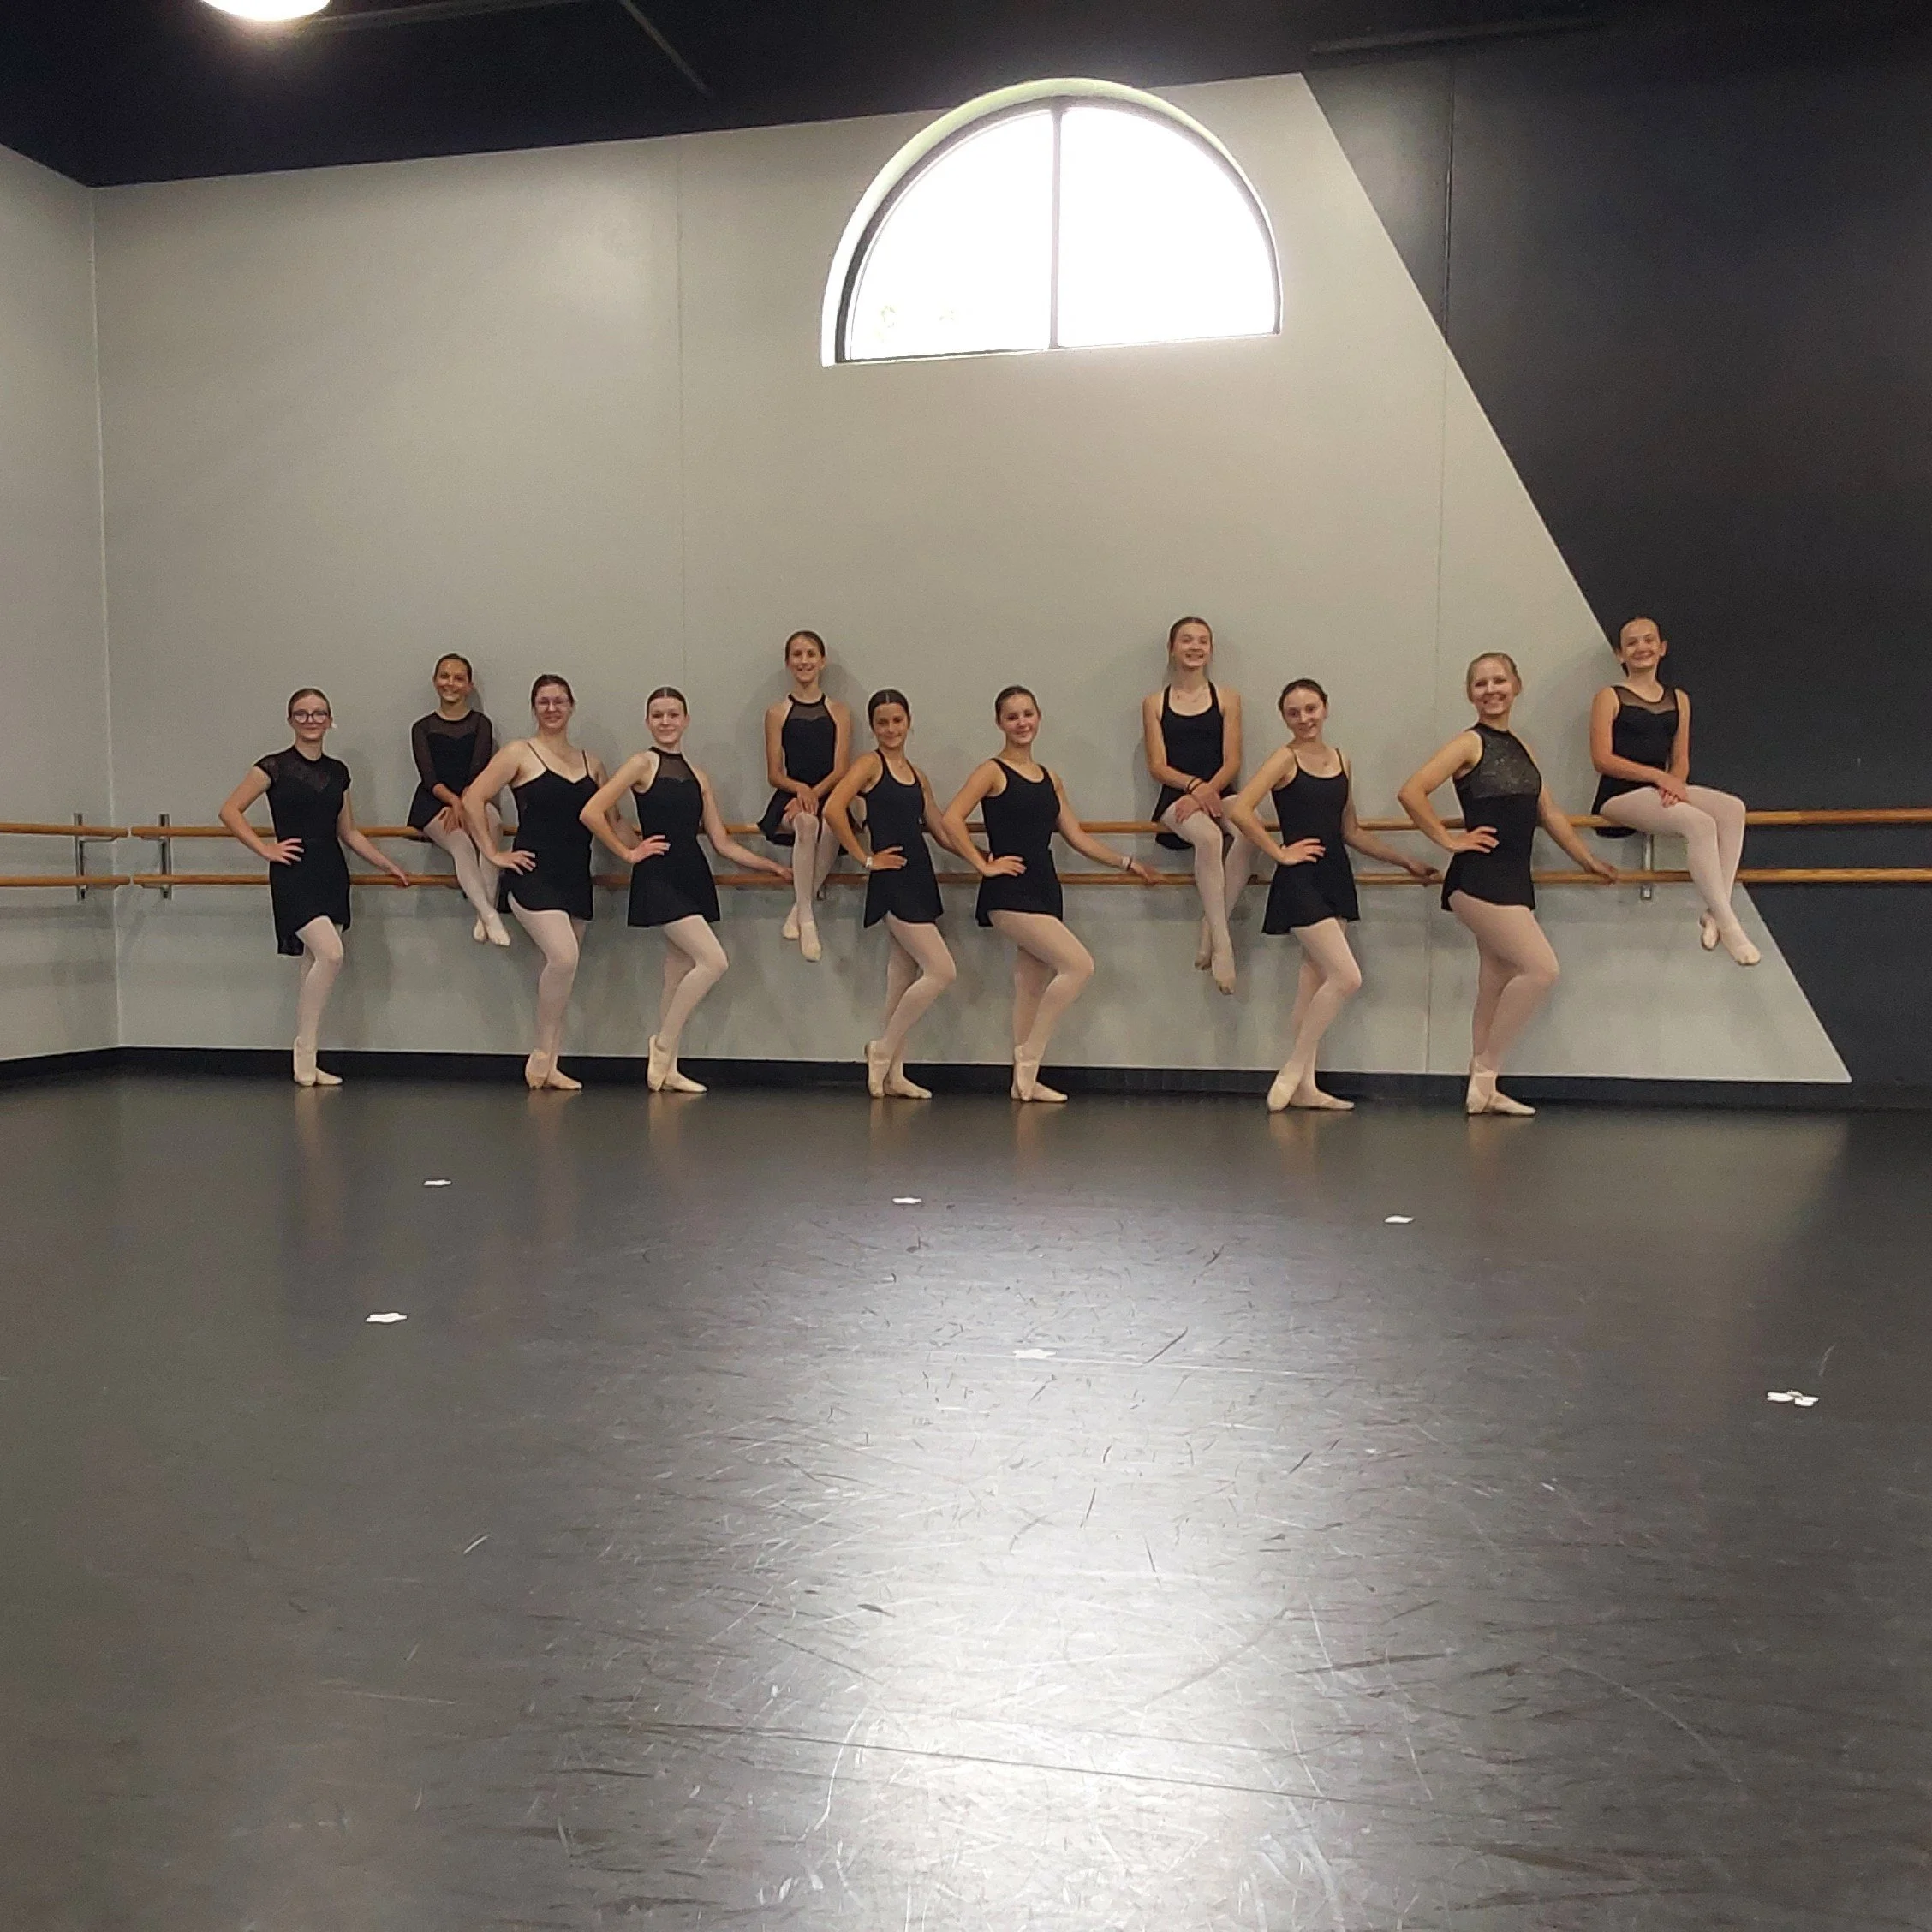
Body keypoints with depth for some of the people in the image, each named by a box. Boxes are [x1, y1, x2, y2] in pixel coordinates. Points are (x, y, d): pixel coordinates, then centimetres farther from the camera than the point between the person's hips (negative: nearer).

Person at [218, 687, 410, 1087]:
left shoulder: (337, 771, 12)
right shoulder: (275, 766, -3)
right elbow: (230, 811, -3)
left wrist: (387, 865, 14)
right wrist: (266, 849, -8)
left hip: (331, 874, 6)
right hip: (295, 874, -6)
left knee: (315, 969, 6)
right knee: (331, 953, -22)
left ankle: (306, 1065, 12)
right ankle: (304, 1051, -9)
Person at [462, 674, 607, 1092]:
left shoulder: (590, 763, 14)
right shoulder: (519, 754, -1)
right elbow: (473, 799, -7)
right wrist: (493, 853, -10)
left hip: (576, 878, 6)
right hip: (533, 873, -5)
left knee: (563, 969, 7)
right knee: (563, 956, -23)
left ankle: (549, 1065, 16)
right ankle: (541, 1054, -6)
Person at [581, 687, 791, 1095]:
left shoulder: (698, 776, 14)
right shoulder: (642, 764, -2)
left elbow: (722, 843, 13)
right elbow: (591, 813, -11)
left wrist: (774, 868, 8)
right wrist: (629, 853, -6)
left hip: (694, 876, 6)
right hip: (659, 877, -6)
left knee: (679, 976, 7)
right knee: (714, 961, -17)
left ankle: (666, 1069, 14)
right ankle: (662, 1046, -2)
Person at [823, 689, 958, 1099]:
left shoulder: (917, 775, 15)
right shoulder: (870, 764, -5)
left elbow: (941, 830, 17)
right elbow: (833, 809, -19)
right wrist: (866, 859, -14)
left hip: (919, 879, 7)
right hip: (892, 881, -7)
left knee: (903, 978, 9)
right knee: (941, 971, -11)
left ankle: (892, 1074, 16)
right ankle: (883, 1049, 3)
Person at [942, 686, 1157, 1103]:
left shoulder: (1049, 779, 16)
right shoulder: (992, 771, -4)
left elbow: (1077, 836, 17)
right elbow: (952, 821, -15)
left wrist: (1126, 863, 14)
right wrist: (984, 865, -15)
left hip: (1043, 890, 7)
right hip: (1009, 894, -7)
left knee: (1032, 986, 9)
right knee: (1079, 964, -16)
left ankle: (1025, 1080, 17)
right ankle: (1027, 1060, -6)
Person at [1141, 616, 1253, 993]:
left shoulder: (1227, 699, 13)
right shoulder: (1154, 702, 12)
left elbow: (1232, 762, 5)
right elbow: (1158, 767, 3)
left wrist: (1206, 791, -14)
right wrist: (1194, 784, -15)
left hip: (1218, 795, 1)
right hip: (1176, 799, -1)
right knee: (1209, 836, -36)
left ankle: (1211, 928, -25)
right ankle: (1222, 942, -36)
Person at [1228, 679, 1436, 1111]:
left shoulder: (1340, 760, 12)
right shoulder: (1286, 759, -8)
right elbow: (1239, 810, -20)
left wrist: (1406, 861, 18)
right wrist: (1281, 853, -14)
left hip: (1335, 878, 7)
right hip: (1300, 881, -7)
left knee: (1316, 983, 8)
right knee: (1347, 978, -13)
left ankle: (1303, 1086, 14)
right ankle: (1291, 1072, -1)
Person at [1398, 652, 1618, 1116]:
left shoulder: (1520, 747, 16)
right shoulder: (1470, 743, -6)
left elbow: (1549, 814, 22)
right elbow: (1411, 793, -17)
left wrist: (1589, 861, 23)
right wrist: (1449, 839, -13)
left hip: (1515, 881, 8)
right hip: (1478, 880, -8)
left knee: (1498, 983, 9)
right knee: (1541, 968, -15)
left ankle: (1483, 1090, 16)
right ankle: (1485, 1070, -4)